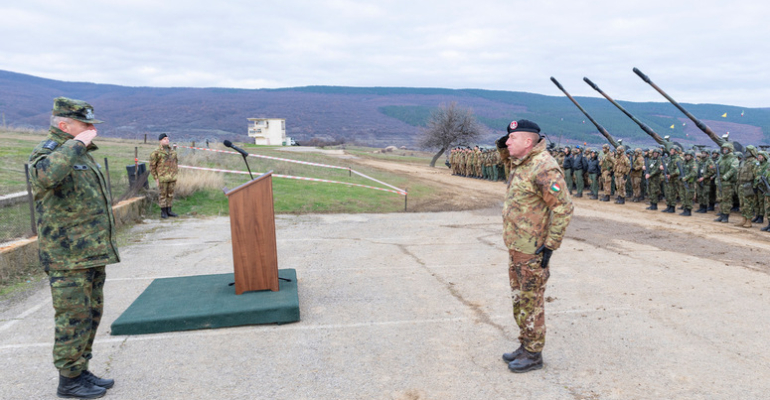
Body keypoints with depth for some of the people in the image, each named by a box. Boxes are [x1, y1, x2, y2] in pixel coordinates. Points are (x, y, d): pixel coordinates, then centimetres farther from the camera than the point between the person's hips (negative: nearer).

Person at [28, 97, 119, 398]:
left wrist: (102, 227, 28)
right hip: (68, 257, -9)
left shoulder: (81, 155, 18)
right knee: (74, 317, -2)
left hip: (93, 253, 9)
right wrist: (76, 144, -29)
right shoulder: (47, 152, -12)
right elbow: (45, 176, -38)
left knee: (91, 314, 15)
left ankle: (81, 371, 27)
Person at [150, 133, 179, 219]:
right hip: (162, 178, -5)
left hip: (172, 178, 5)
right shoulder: (156, 152, -8)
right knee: (163, 194, 2)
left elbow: (176, 162, 20)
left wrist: (175, 175, 15)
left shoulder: (172, 151, 10)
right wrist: (156, 178, -7)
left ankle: (169, 211, 20)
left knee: (170, 194, 10)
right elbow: (152, 166, -5)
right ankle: (163, 212, 10)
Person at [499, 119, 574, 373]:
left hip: (532, 250, -10)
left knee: (531, 302, 3)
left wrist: (550, 245, -20)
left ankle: (533, 355, 17)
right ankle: (525, 345, 33)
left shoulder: (544, 169, -21)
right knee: (518, 298, 18)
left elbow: (564, 208, -22)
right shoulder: (520, 164, 10)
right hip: (516, 246, 10)